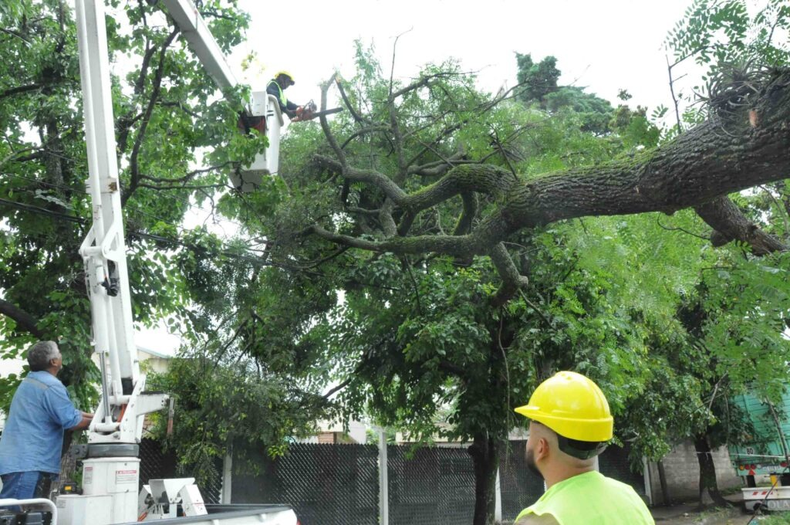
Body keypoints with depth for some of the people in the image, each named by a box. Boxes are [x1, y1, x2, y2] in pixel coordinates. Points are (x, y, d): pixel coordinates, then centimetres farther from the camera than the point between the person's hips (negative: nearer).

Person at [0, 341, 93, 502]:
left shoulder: (30, 381, 17)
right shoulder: (51, 386, -16)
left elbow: (64, 411, 22)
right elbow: (72, 422, -16)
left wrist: (94, 416, 18)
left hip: (19, 460, 10)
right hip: (27, 464, -10)